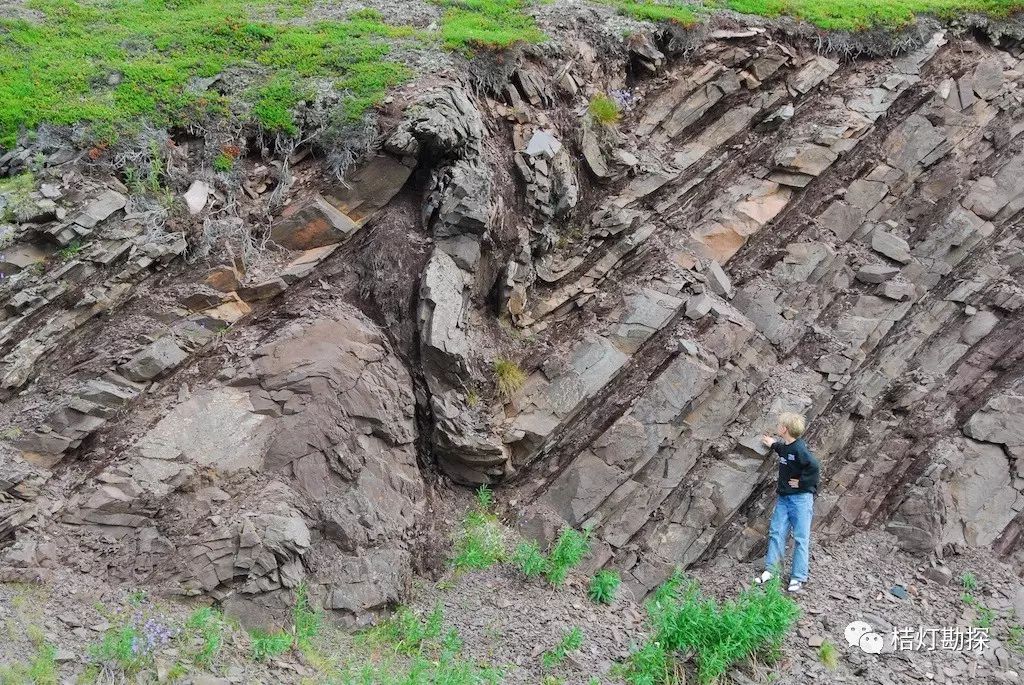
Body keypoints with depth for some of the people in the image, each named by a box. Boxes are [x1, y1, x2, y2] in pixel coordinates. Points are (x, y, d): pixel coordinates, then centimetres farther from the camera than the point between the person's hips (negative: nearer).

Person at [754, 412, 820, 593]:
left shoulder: (799, 448, -17)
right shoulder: (784, 447, 10)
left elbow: (814, 466, -28)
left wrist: (802, 482, -19)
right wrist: (772, 444, 33)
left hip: (801, 498, -8)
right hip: (784, 497, 8)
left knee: (800, 538, -2)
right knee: (776, 533, 4)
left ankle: (798, 578, 1)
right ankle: (771, 570, 9)